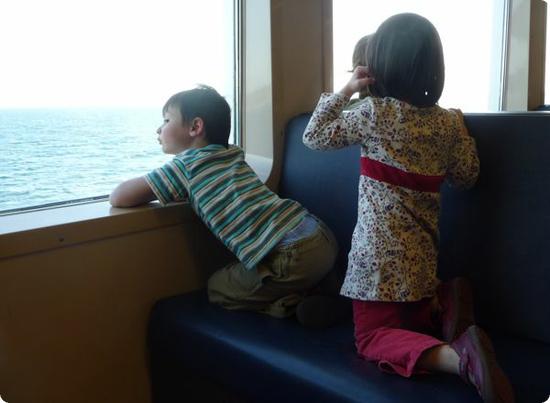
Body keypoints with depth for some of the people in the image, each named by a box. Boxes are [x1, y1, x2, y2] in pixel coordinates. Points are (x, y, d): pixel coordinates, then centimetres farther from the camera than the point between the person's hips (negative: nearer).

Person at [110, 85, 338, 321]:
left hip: (292, 256, -7)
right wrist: (184, 190, 28)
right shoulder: (232, 154, 21)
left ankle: (292, 305, 2)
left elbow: (119, 197, 0)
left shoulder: (187, 164, 0)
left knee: (217, 288, 16)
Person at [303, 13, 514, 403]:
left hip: (381, 249, -6)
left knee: (372, 336, 0)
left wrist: (346, 89, 1)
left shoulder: (374, 112, -11)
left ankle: (456, 357, -25)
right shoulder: (449, 121, 2)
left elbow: (314, 136, 0)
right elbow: (466, 176, 13)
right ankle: (445, 308, -6)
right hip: (422, 250, 6)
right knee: (413, 323, 27)